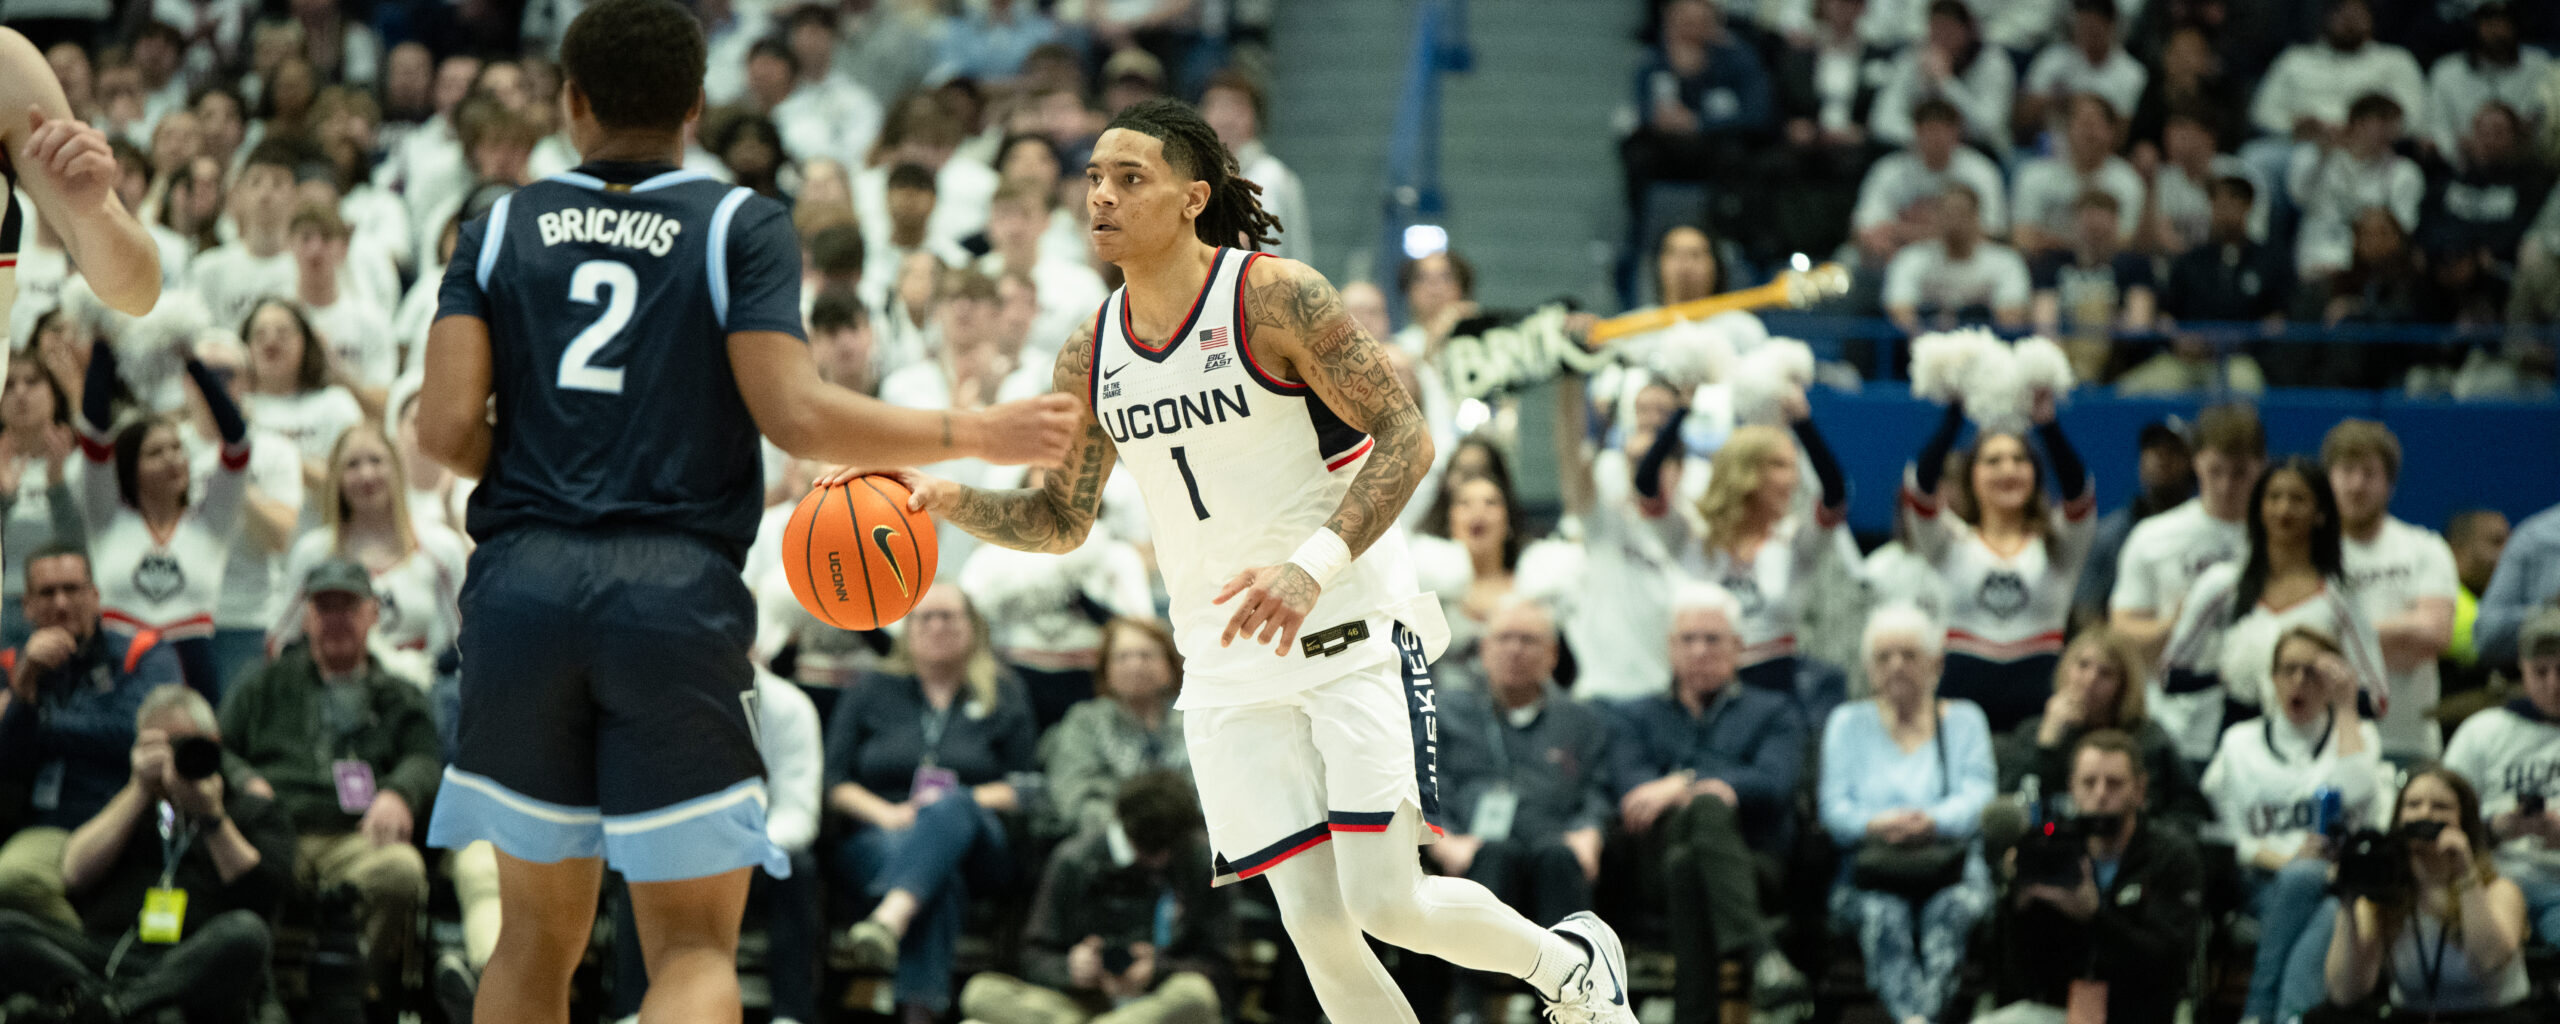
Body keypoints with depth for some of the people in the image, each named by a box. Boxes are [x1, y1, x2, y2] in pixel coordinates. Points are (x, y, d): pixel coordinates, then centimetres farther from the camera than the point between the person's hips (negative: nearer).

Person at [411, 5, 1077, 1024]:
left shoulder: (499, 230, 12)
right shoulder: (743, 227, 5)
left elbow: (446, 427, 1)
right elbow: (794, 414, -7)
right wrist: (976, 435, 3)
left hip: (520, 587, 3)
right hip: (678, 590, -3)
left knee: (539, 931, 16)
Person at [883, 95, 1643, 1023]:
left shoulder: (1275, 298, -13)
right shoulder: (1089, 361, 4)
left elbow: (1406, 440, -15)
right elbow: (1063, 518, 17)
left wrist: (1313, 567, -29)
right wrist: (947, 501, -3)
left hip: (1353, 636, -5)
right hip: (1231, 665, 5)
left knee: (1387, 903, -12)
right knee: (1315, 925, -5)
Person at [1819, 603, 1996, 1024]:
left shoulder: (1964, 720, 19)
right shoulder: (1847, 723, 20)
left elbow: (1976, 797, 2)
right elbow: (1834, 807, 6)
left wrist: (1934, 823, -21)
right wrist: (1875, 825, -17)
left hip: (1952, 870, 0)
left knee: (1952, 909, -36)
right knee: (1883, 912, -36)